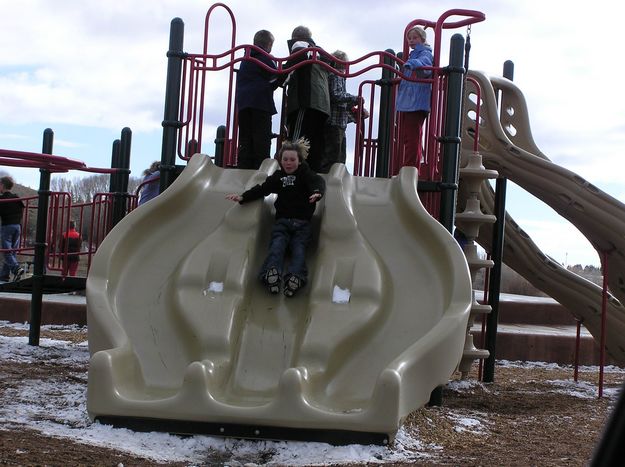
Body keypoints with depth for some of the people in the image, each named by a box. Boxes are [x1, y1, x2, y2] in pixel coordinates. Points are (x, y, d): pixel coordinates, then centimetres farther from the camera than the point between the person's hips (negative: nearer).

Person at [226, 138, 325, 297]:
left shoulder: (306, 174, 8)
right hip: (282, 221, 2)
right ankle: (272, 273, -54)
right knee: (277, 244, -26)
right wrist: (242, 197, -12)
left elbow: (318, 182, -13)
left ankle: (295, 277, -54)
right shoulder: (278, 176, 18)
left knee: (299, 248, -28)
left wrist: (317, 192, -39)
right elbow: (262, 189, 6)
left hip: (302, 224, -2)